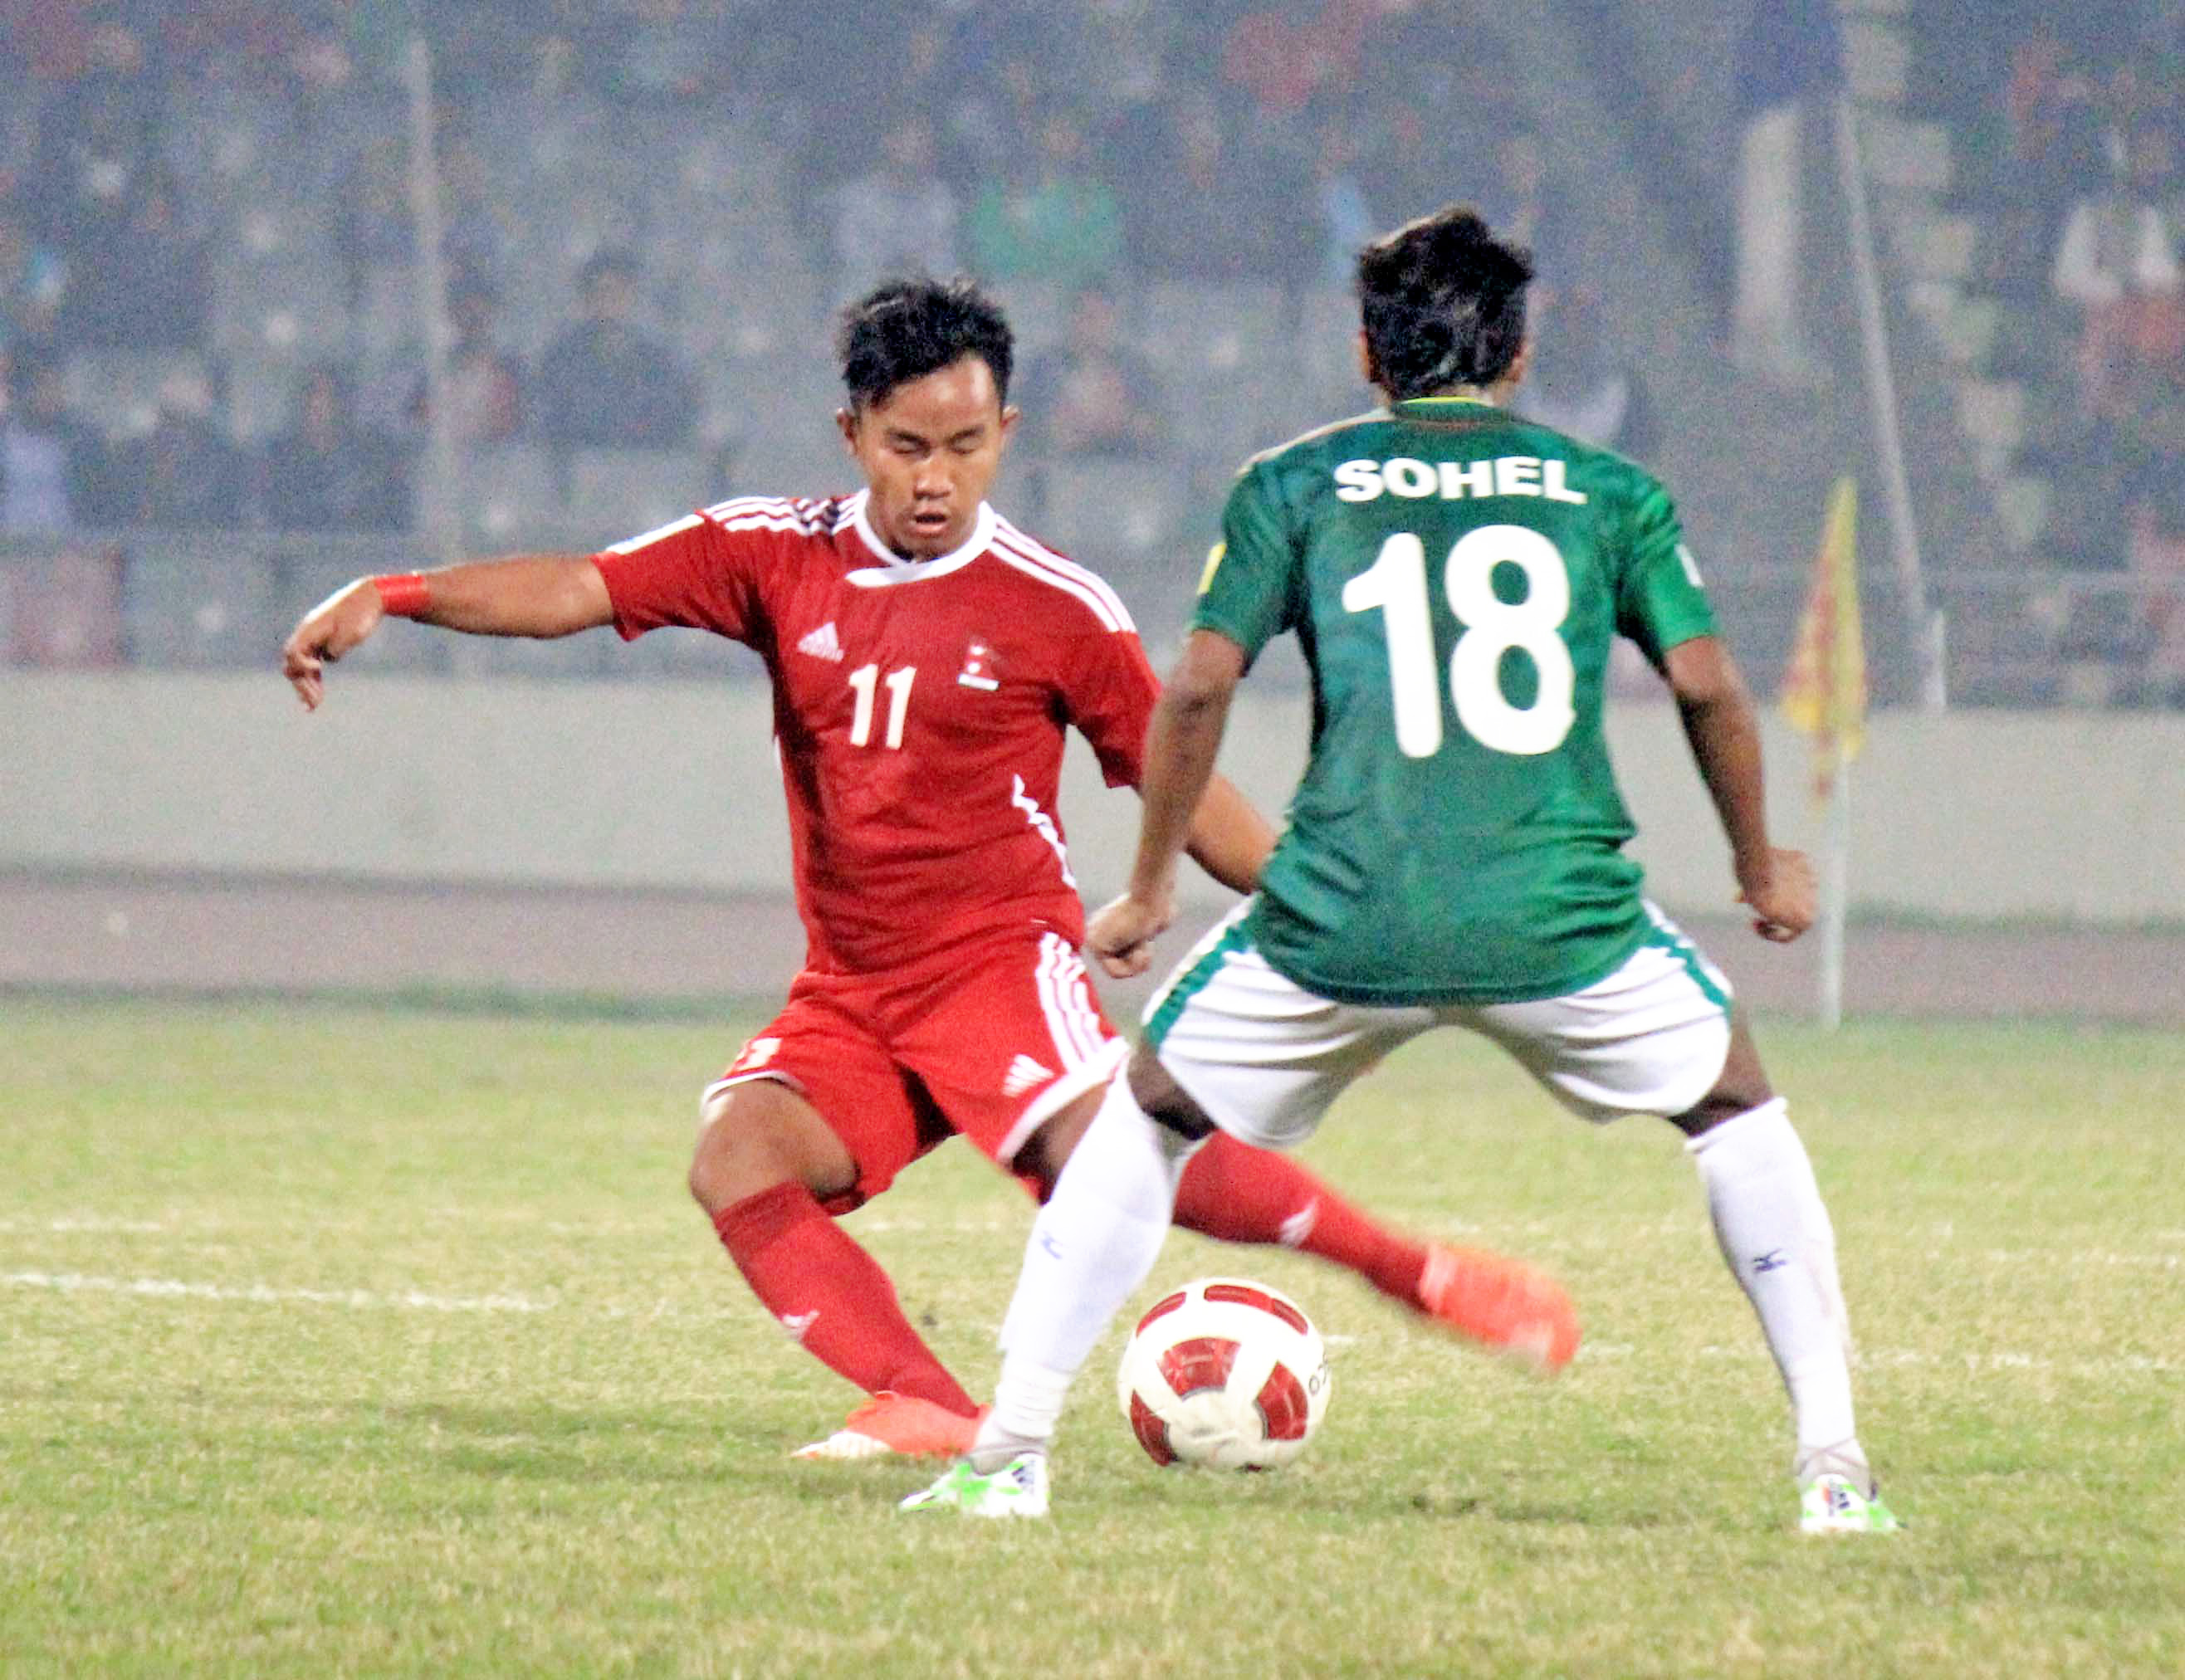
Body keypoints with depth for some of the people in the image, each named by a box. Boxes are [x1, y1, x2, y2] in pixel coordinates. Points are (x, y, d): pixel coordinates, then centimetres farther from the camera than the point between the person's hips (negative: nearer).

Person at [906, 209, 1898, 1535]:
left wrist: (1150, 890, 17)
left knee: (1149, 1119, 22)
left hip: (1342, 918, 0)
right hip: (1560, 915, 0)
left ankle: (1009, 1456, 12)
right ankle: (1834, 1464, 14)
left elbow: (1198, 690, 5)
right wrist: (1763, 865, 25)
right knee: (1736, 1107, 24)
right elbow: (1708, 685, 9)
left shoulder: (1293, 487, 11)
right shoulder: (1607, 492, 13)